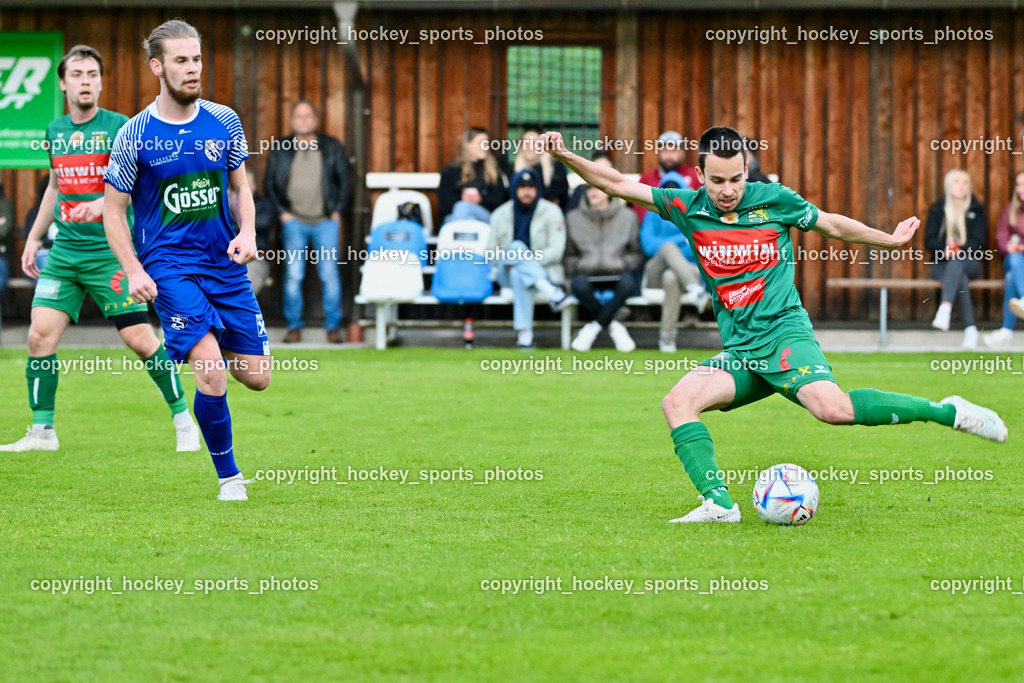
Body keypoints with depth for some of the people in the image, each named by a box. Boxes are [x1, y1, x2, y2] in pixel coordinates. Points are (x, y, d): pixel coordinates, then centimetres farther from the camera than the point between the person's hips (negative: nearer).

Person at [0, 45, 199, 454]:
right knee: (40, 334, -5)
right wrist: (34, 238, 23)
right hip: (64, 252, 5)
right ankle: (42, 431, 4)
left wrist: (101, 204, -27)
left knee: (139, 338, -9)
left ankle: (183, 418, 8)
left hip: (111, 251, -5)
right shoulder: (55, 131, 11)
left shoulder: (119, 127, -5)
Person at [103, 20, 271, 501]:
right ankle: (229, 477, -3)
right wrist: (134, 272, -12)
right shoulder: (135, 135, -7)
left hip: (226, 263, 4)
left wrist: (247, 233, -4)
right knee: (211, 371, -20)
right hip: (168, 266, -4)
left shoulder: (223, 122, 3)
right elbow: (113, 210, -1)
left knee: (256, 377, 4)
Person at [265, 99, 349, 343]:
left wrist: (338, 211, 1)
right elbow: (270, 183, 11)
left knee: (329, 274, -5)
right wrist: (282, 212, 0)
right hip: (294, 221, 0)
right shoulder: (280, 150, 8)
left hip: (326, 221, 0)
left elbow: (344, 180, 10)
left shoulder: (333, 147, 8)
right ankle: (294, 326, 4)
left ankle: (333, 326, 2)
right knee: (293, 275, -4)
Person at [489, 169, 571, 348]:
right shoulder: (501, 215, 10)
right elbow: (491, 251, 10)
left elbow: (556, 251, -8)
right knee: (516, 247, -34)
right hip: (507, 275, 2)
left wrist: (528, 259, -21)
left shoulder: (551, 212, 1)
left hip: (544, 271, -2)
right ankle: (553, 294, -49)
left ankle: (524, 333, -48)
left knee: (518, 274, -37)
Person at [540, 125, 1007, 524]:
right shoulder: (688, 209, 4)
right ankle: (718, 503, -21)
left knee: (832, 408, -29)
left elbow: (832, 225, 15)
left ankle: (947, 412, -15)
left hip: (784, 333, -4)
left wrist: (891, 240, 24)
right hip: (738, 352, 4)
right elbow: (619, 185, 4)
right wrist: (565, 156, -8)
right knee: (677, 402, -18)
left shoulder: (774, 200, -1)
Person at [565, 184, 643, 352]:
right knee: (579, 285, -36)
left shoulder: (628, 216, 9)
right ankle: (614, 328, -24)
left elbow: (637, 254, 11)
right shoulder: (574, 218, 12)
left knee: (627, 283, -37)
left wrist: (624, 263, -8)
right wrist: (576, 266, -4)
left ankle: (594, 327, -27)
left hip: (617, 274, 0)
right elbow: (569, 256, 17)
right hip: (587, 273, 0)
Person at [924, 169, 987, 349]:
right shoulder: (937, 210, 9)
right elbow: (929, 241, 1)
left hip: (969, 262, 0)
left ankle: (945, 307, -58)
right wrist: (944, 248, -22)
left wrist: (961, 250, -21)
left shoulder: (977, 211, 9)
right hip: (942, 265, 0)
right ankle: (970, 329, -44)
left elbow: (978, 242, -1)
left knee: (957, 262, -38)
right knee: (961, 279, -35)